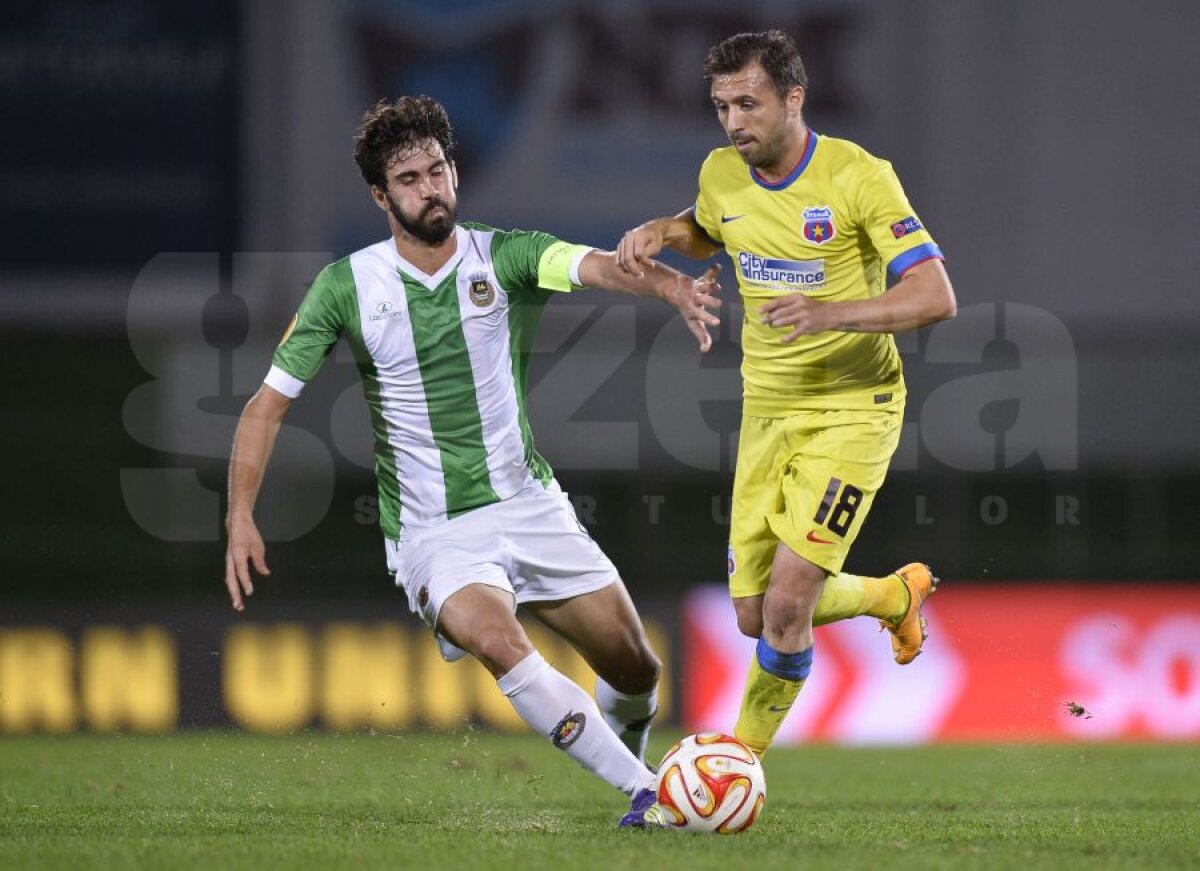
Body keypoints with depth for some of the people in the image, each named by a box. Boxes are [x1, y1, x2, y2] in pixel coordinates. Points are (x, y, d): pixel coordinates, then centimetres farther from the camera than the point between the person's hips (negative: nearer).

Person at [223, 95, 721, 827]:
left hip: (529, 504, 3)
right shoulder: (347, 286, -4)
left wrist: (672, 287, -47)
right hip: (433, 533, -2)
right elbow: (269, 404, -1)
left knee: (636, 670, 4)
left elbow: (596, 267, -25)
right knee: (498, 641, -31)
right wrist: (241, 516, -13)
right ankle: (647, 794, -26)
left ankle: (625, 759, 39)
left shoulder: (503, 256, -4)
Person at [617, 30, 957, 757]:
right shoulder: (721, 174, 0)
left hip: (852, 410, -6)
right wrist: (660, 232, 2)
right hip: (768, 411, 6)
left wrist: (832, 314, -36)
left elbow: (935, 296, -22)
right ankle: (897, 595, 36)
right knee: (755, 617, 7)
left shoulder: (858, 177, -18)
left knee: (787, 602, -17)